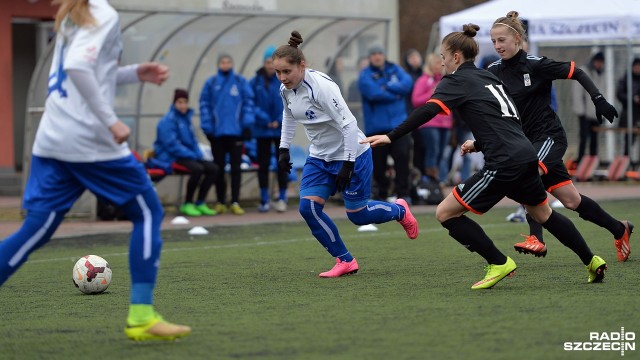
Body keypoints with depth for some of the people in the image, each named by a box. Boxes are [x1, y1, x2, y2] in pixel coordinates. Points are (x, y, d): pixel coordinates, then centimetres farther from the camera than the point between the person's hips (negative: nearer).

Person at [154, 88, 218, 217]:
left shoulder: (186, 118, 14)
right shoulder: (168, 120, -11)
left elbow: (193, 141, 22)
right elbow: (172, 145, -18)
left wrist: (199, 154, 3)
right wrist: (191, 155, -19)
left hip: (187, 156, 8)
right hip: (171, 158, -8)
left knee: (213, 168, -8)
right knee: (197, 168, -31)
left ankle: (200, 203, -1)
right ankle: (187, 204, -17)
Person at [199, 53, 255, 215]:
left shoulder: (241, 82, 2)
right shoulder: (211, 83, 2)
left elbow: (248, 102, 1)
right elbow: (204, 104, 2)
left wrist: (247, 124, -5)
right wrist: (207, 127, -4)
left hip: (236, 131, -1)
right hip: (217, 133, 1)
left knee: (236, 167, 1)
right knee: (219, 168, 7)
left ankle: (235, 202, 4)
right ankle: (220, 202, 14)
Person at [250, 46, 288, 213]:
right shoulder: (256, 82, -3)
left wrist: (280, 121, -13)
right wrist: (264, 119, -13)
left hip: (281, 129, -1)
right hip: (262, 130, 1)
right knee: (263, 164, 5)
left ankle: (282, 198, 12)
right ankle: (264, 200, 12)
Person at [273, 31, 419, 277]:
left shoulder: (321, 86, -29)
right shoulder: (286, 90, -5)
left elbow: (349, 124, -29)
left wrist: (347, 165, -30)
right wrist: (284, 148, 13)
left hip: (352, 154, -7)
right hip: (319, 157, 7)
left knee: (358, 215, 4)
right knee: (308, 207, -10)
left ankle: (400, 211, 37)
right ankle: (345, 261, 3)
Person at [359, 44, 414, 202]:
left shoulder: (395, 70, 13)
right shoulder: (365, 75, 3)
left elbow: (407, 83, -5)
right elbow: (374, 93, -14)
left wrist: (387, 87, -10)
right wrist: (395, 95, -6)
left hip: (398, 123, 1)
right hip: (376, 127, -1)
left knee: (402, 155, -11)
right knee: (378, 163, 2)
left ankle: (403, 192, -6)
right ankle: (382, 193, 16)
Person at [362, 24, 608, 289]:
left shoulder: (457, 81, -2)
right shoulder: (489, 78, 22)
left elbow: (428, 110, -18)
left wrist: (391, 137, -24)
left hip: (503, 165, -9)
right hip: (527, 156, 9)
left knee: (446, 213, -2)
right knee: (543, 213, 31)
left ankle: (498, 263, 1)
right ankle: (592, 261, 37)